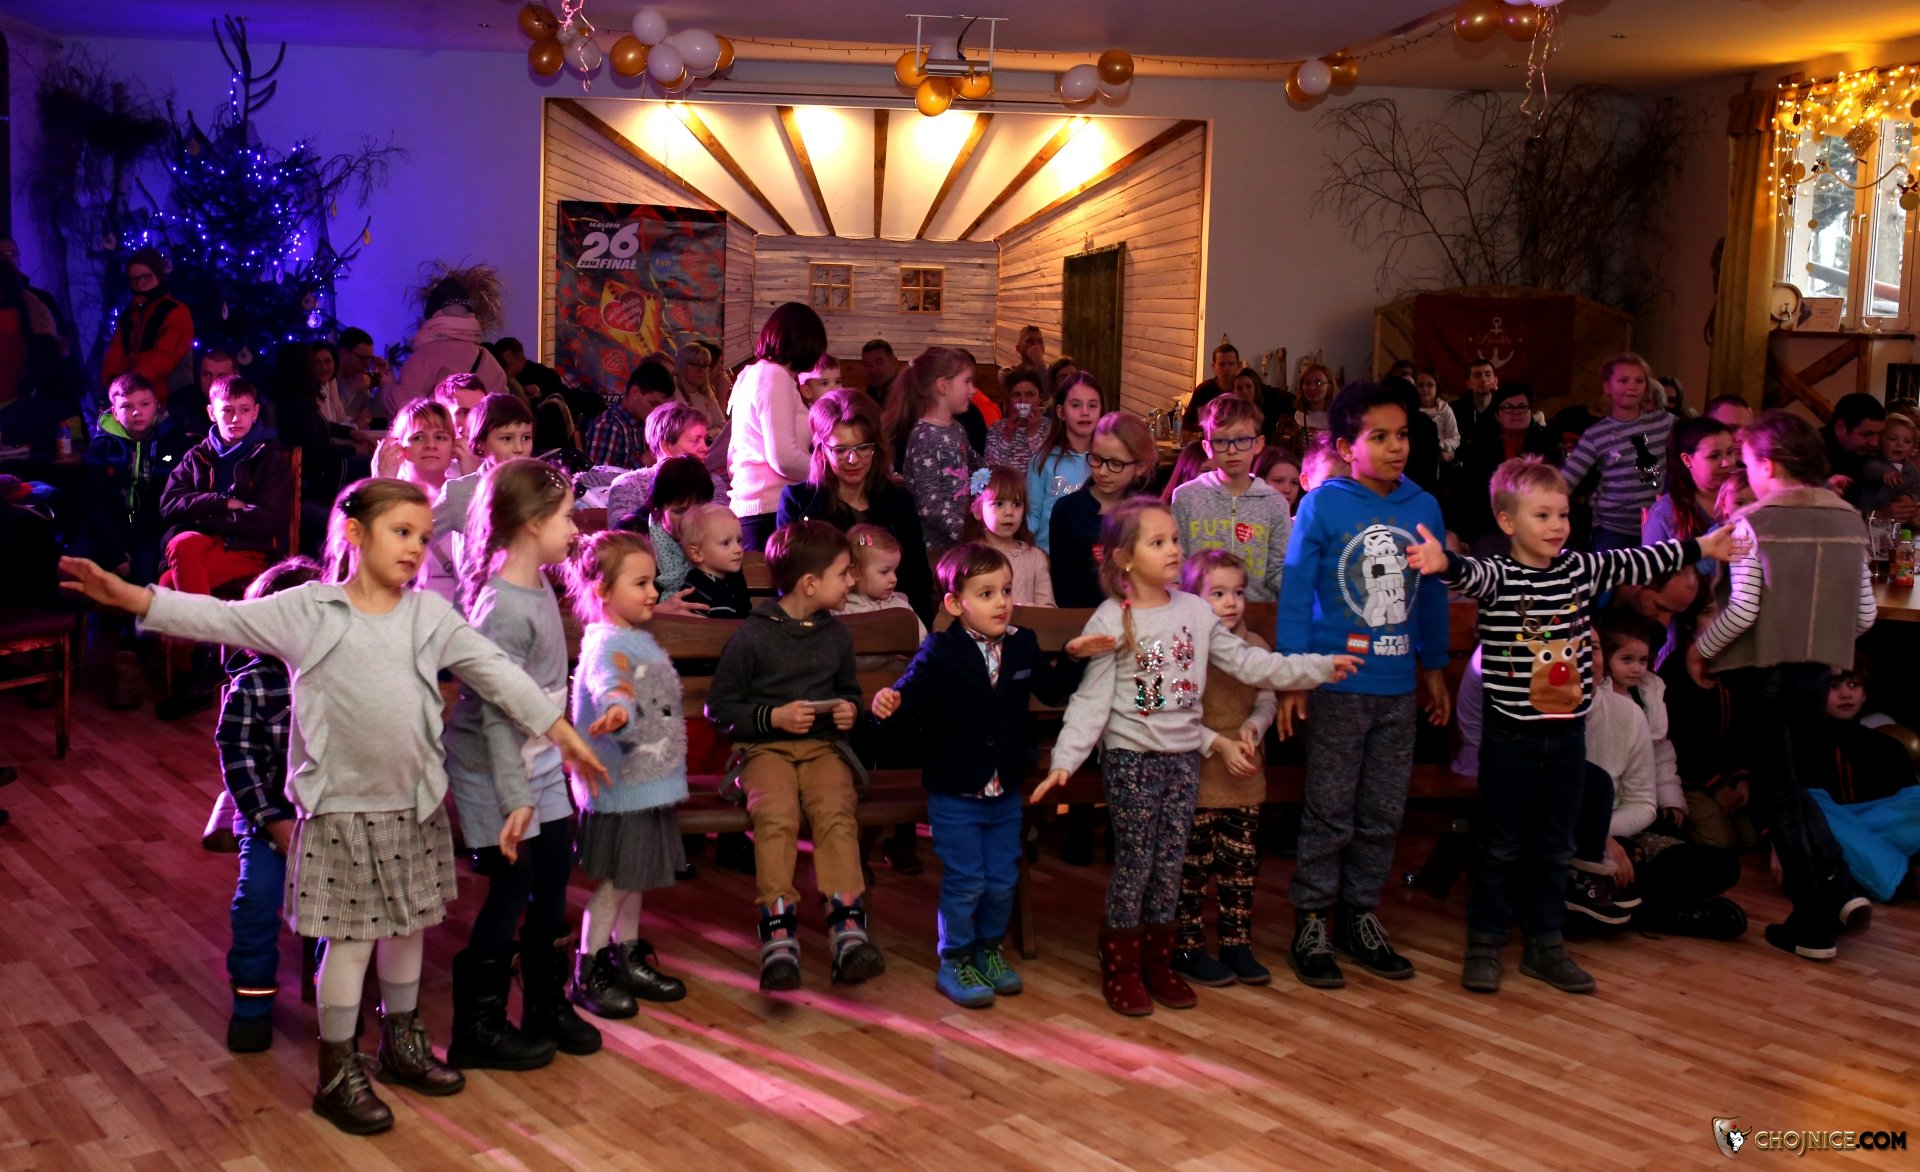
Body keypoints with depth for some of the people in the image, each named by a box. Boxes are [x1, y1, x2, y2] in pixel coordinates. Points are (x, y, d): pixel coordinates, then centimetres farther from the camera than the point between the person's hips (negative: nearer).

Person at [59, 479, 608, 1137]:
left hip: (414, 806, 4)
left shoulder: (431, 615, 2)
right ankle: (338, 1073, 18)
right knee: (350, 939, 2)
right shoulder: (307, 610, -7)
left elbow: (497, 674, 2)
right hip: (340, 808, -4)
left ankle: (403, 1042, 36)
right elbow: (219, 619, -13)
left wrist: (563, 733, 2)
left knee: (408, 926, 17)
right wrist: (130, 597, -25)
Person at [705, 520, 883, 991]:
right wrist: (774, 717, -11)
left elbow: (850, 691, 32)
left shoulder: (836, 635, 16)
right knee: (776, 817, -32)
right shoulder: (752, 635, -1)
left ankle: (848, 930, -36)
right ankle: (779, 935, -34)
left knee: (837, 814, -27)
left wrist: (849, 710, 8)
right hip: (766, 747, -3)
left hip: (824, 745, 3)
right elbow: (720, 707, 2)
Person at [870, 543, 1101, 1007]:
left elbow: (1052, 690, 12)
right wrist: (889, 702, -42)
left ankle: (989, 949, 35)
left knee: (1003, 880, 13)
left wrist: (1073, 658, -2)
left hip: (1006, 794, 5)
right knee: (965, 881, 2)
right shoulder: (939, 653, -14)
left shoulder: (1023, 646, 1)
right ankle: (954, 963, 19)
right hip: (954, 795, -5)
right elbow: (911, 691, -21)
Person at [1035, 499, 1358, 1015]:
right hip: (1131, 756, -5)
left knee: (1171, 861, 10)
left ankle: (1157, 961, 23)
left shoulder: (1195, 611, 3)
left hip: (1184, 753, 5)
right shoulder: (1110, 622, -11)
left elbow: (1246, 662, 8)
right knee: (1134, 862, 1)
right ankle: (1120, 967, 14)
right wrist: (1065, 760, -20)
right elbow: (1092, 699, -11)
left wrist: (1319, 667, 5)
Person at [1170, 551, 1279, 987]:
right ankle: (1188, 948, 15)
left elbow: (1267, 702, 9)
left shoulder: (1256, 647, 5)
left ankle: (1237, 945, 23)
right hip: (1196, 777, -5)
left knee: (1241, 866, 11)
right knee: (1192, 867, 4)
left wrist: (1253, 726, -12)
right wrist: (1219, 744, -19)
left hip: (1245, 777, 5)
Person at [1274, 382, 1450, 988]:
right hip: (1338, 683, -4)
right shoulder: (1323, 506, -8)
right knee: (1330, 813, 3)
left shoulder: (1424, 507, 5)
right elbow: (1295, 592, -7)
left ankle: (1360, 916, 26)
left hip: (1399, 687, 5)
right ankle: (1311, 924, 15)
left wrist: (1434, 667, 16)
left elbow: (1432, 593, 14)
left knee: (1383, 813, 12)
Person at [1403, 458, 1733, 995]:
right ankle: (1484, 945, 15)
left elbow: (1638, 562, 17)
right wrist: (1443, 561, -56)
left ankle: (1545, 944, 25)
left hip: (1567, 734, 5)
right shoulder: (1497, 576, -12)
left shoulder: (1582, 569, 4)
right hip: (1510, 734, -5)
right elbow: (1472, 573, -34)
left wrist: (1699, 546, 23)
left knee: (1555, 845, 13)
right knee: (1501, 844, 5)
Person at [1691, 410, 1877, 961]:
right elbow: (1866, 614, 7)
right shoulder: (1850, 520, 6)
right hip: (1820, 670, 5)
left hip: (1764, 670, -5)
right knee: (1786, 779, 24)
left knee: (1778, 791, 2)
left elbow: (1742, 609, -17)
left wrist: (1700, 649, -3)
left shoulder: (1754, 522, -11)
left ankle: (1814, 925, 1)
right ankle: (1825, 881, 22)